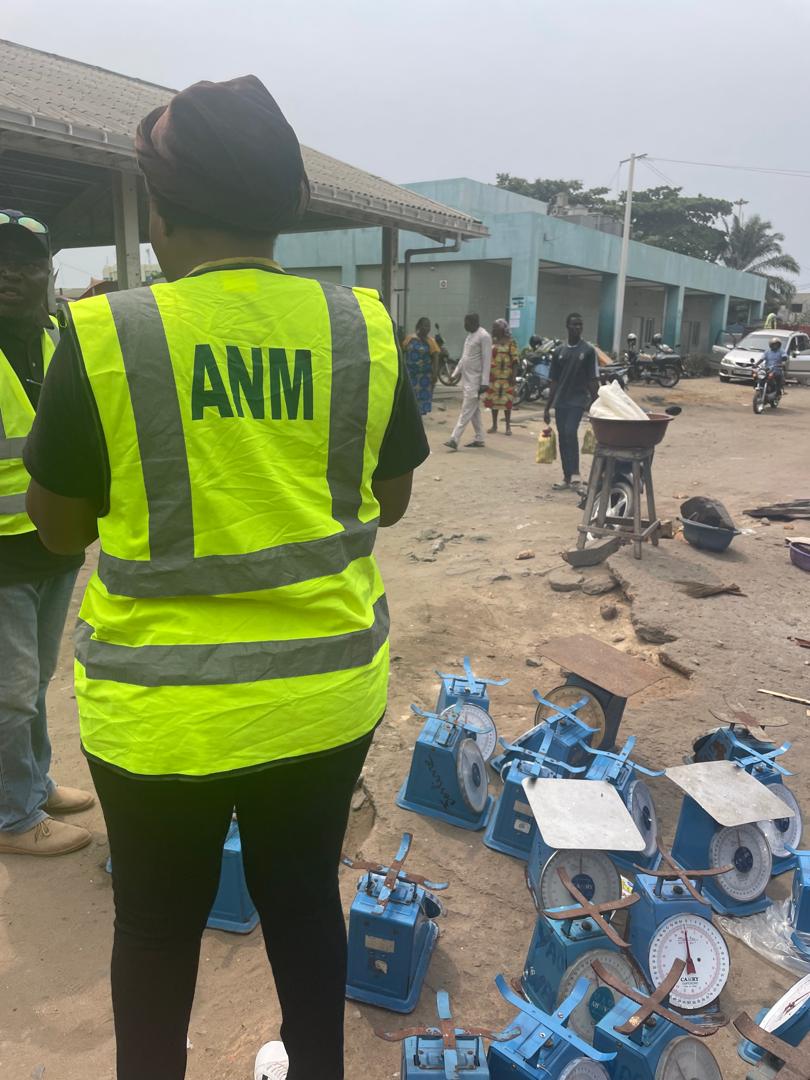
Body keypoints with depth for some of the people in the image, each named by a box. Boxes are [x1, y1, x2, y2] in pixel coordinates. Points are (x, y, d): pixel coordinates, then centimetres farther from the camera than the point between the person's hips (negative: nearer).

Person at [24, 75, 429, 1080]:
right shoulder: (365, 329, -6)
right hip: (328, 690, 3)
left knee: (157, 924, 22)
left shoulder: (105, 333, -13)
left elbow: (58, 525, -2)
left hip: (163, 707, -2)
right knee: (304, 895, 25)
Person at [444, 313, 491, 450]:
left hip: (475, 380, -9)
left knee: (466, 411, -10)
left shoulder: (484, 337, -12)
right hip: (466, 378, 9)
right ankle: (479, 439, 18)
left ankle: (454, 439, -15)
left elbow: (486, 361, -16)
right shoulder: (470, 335, 16)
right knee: (474, 411, 12)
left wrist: (484, 382, -20)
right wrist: (455, 374, 19)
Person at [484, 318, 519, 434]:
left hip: (506, 376, -5)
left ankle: (508, 426, 7)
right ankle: (494, 425, 18)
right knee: (493, 400, 7)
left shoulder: (511, 342, -5)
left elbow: (515, 360, -7)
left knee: (506, 401, -2)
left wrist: (514, 375, -15)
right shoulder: (492, 341, 11)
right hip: (493, 376, 5)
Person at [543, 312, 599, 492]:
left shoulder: (588, 351, -1)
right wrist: (547, 407, 10)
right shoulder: (559, 352, 9)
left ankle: (575, 472, -13)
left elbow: (593, 380, -2)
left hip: (578, 401, -4)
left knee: (570, 433, -22)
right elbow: (554, 382, 12)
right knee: (562, 438, 5)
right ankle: (567, 476, 14)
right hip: (560, 402, 4)